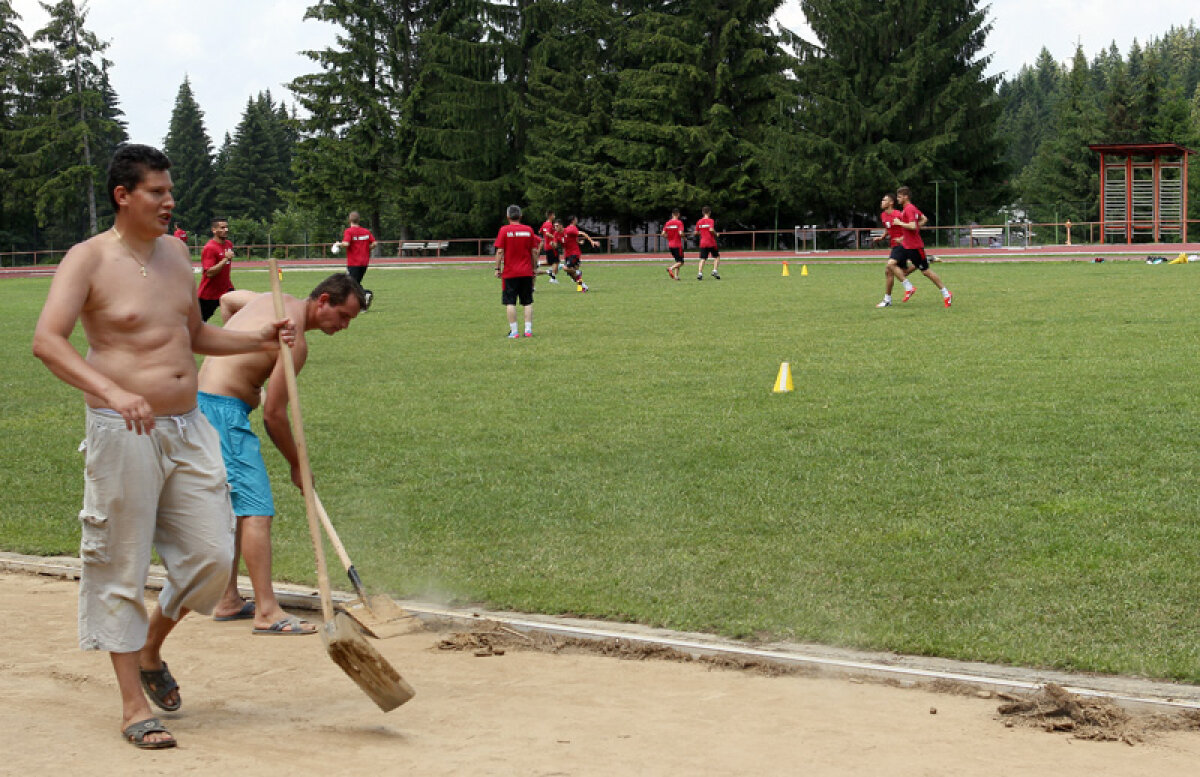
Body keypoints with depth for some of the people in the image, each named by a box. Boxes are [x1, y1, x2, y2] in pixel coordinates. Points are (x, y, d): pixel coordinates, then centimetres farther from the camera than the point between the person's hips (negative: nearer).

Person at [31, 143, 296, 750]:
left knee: (211, 555, 6)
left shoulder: (175, 253, 13)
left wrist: (258, 340, 12)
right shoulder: (88, 260, -8)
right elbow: (47, 341, -21)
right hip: (122, 431, -7)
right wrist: (111, 392, -35)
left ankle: (150, 651, 32)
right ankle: (134, 705, 10)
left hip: (188, 428, 7)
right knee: (120, 567, 1)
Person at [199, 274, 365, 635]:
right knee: (256, 509, -12)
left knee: (234, 508, 16)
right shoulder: (294, 342, -16)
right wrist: (297, 465, -1)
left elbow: (227, 299, 33)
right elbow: (273, 415, -14)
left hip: (203, 401, 11)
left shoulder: (277, 301, 11)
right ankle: (267, 612, -15)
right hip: (224, 412, -11)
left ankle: (228, 601, 22)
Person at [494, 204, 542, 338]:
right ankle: (528, 330, 4)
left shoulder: (504, 230, -5)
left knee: (510, 303, 0)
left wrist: (498, 268, -1)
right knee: (528, 302, 8)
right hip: (526, 272, 2)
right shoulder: (529, 230, 2)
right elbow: (534, 251, 4)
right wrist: (534, 267, 14)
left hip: (509, 273, -2)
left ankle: (513, 331, -4)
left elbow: (500, 251, -7)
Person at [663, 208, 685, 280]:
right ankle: (671, 268, -28)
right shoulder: (679, 222, -10)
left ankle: (676, 276, 5)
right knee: (681, 262, -3)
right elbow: (680, 233, -21)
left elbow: (663, 234, 1)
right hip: (678, 245, -6)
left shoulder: (667, 223, 6)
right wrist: (684, 237, -1)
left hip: (670, 245, 6)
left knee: (677, 261, 16)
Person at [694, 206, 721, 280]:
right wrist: (716, 234, -3)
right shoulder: (711, 221, -7)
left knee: (702, 259, 2)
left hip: (703, 243, 3)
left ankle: (699, 273, -13)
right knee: (717, 257, 12)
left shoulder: (699, 222, 6)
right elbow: (711, 229, -21)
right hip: (711, 243, -3)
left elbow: (696, 232, 8)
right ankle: (715, 271, -3)